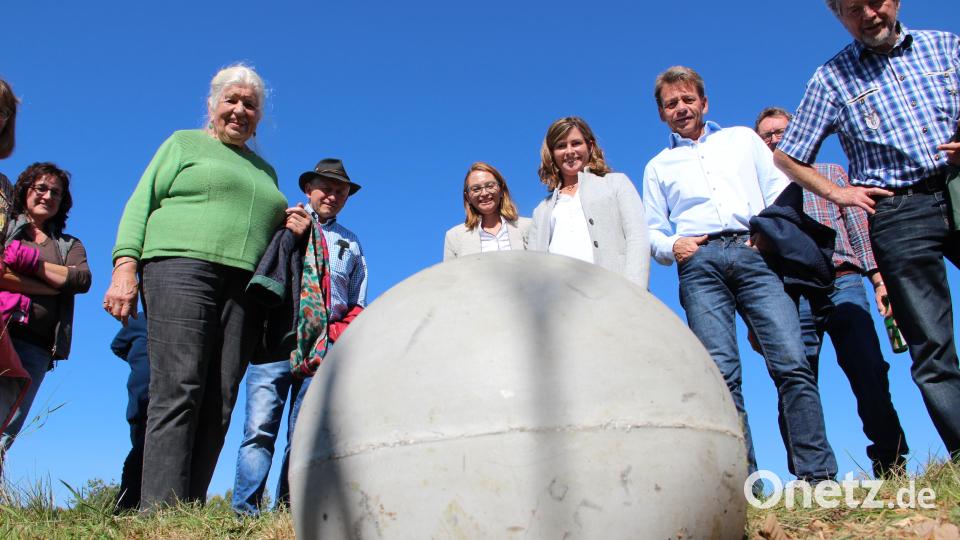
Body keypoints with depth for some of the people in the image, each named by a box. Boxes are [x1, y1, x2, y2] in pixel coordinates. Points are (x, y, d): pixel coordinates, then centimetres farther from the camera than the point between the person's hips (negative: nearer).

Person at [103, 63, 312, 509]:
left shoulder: (265, 171, 29)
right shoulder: (184, 143, 16)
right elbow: (141, 203, 6)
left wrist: (290, 229, 9)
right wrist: (125, 264, -8)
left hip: (244, 288, 4)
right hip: (182, 267, -4)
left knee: (219, 402, -5)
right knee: (179, 388, -15)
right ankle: (160, 508, -16)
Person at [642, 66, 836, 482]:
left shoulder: (743, 138, 25)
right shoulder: (658, 166, 25)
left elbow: (782, 191, 16)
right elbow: (653, 232, 21)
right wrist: (671, 246, -1)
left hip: (755, 252, 0)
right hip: (700, 264, 0)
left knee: (792, 363, -15)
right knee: (721, 373, -13)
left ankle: (818, 475, -11)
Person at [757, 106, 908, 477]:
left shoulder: (832, 173, 25)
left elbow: (860, 229, 16)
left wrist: (879, 277, 2)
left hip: (844, 283, 1)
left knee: (870, 373, -10)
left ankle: (891, 465, 0)